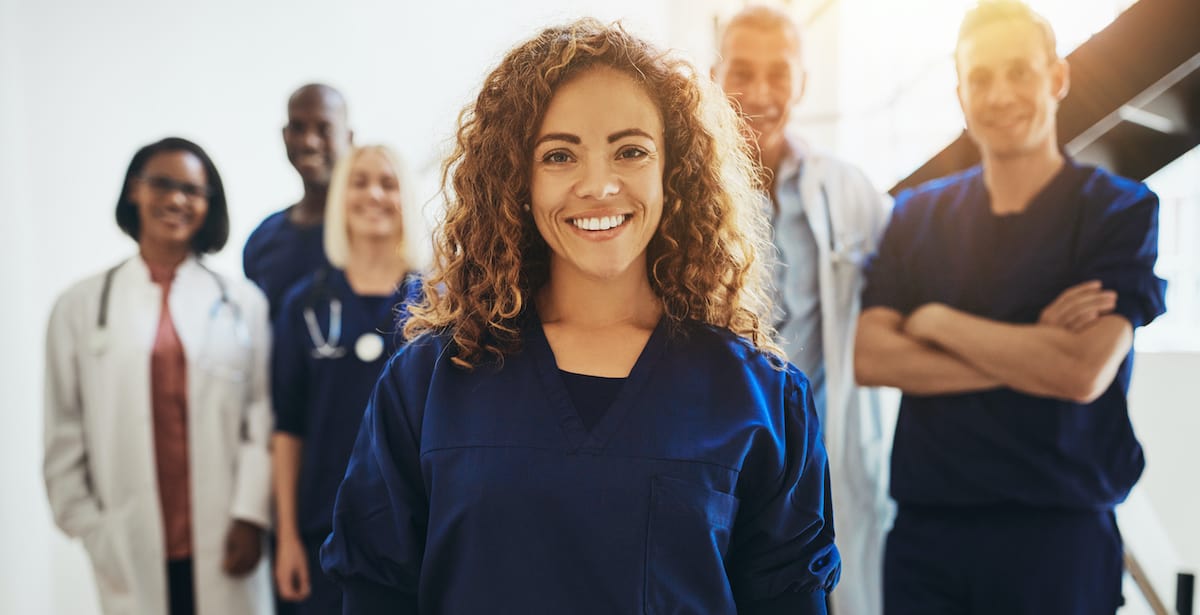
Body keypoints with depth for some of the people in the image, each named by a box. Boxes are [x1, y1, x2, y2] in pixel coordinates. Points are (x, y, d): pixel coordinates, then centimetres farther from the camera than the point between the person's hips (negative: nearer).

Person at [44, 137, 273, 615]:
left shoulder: (243, 302, 3)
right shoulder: (81, 306, 5)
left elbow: (264, 417, -1)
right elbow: (65, 432, 6)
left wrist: (251, 515, -7)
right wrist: (86, 526, 3)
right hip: (130, 549, 1)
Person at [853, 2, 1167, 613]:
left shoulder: (1121, 211, -3)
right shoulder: (917, 215, 5)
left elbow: (1085, 373, -16)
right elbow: (870, 359, -7)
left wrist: (937, 321, -9)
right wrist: (1031, 353, -13)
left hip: (1057, 531, -2)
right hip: (923, 525, 2)